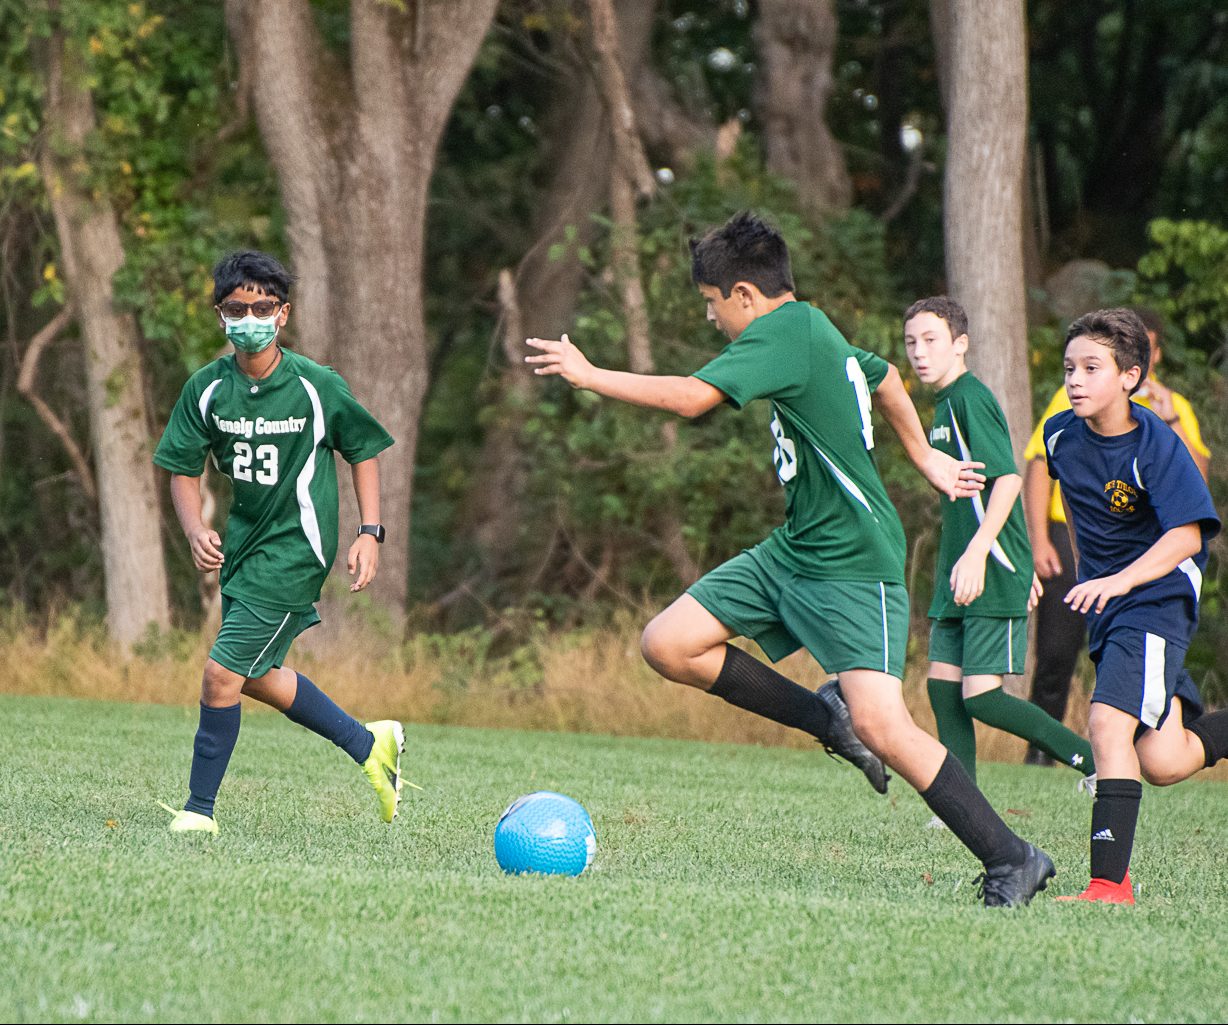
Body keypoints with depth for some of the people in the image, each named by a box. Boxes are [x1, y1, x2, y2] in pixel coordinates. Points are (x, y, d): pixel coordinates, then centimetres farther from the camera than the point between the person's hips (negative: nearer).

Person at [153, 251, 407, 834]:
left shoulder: (318, 387, -13)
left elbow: (364, 452, 1)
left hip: (295, 550, -6)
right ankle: (370, 745, 36)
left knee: (222, 672, -12)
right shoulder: (207, 388, -5)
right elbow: (183, 469, 2)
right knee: (257, 676, 18)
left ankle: (199, 808, 2)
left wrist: (369, 533, -6)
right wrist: (195, 530, -16)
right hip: (243, 543, 6)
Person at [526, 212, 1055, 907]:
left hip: (855, 562, -10)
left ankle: (1013, 860, -11)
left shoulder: (782, 334, -16)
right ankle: (826, 716, 10)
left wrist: (589, 375, -16)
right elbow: (885, 375, 32)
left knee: (880, 723, -20)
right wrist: (924, 458, 43)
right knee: (668, 645, -1)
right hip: (796, 549, 10)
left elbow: (691, 398, -27)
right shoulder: (818, 332, 13)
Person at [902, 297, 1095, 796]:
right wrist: (1021, 565, 27)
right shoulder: (945, 404, 17)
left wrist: (977, 553, -29)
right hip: (958, 579, 9)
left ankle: (1093, 757, -2)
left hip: (993, 576, -9)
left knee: (982, 696, -12)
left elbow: (1008, 479, -21)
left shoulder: (970, 399, -12)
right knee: (943, 685, 4)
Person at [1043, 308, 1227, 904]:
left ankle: (1110, 882, -22)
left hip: (1157, 596, -7)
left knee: (1108, 722, -23)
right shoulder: (1062, 435, 0)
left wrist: (1120, 580, -38)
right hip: (1103, 601, 7)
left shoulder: (1157, 447, -19)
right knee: (1161, 765, 7)